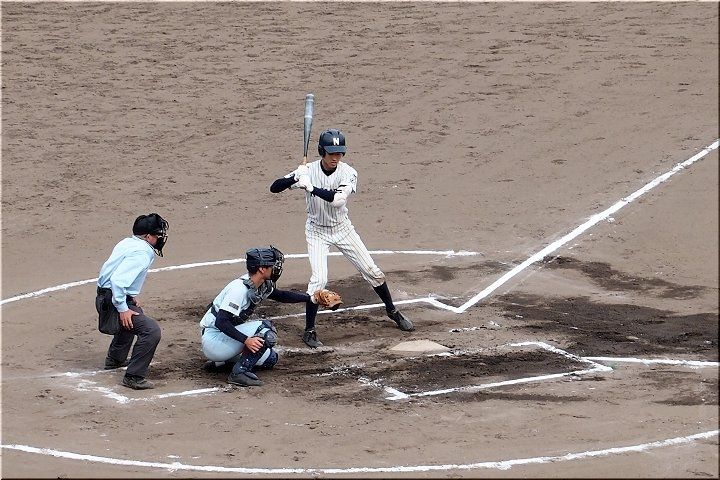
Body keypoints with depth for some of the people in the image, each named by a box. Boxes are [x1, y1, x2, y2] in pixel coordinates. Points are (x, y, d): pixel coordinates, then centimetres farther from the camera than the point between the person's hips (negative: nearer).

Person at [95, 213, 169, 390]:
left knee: (135, 318, 39)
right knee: (151, 330, -20)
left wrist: (131, 296, 21)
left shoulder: (127, 243, 9)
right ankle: (134, 377, -17)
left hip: (105, 298, 10)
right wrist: (122, 308, -27)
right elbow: (118, 280, -30)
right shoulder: (141, 252, -20)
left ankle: (115, 359, 55)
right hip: (113, 301, -10)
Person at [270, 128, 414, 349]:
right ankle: (309, 331, -5)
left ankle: (392, 311, 31)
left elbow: (338, 199, -35)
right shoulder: (308, 171, -18)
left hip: (342, 229, 2)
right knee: (319, 279, -18)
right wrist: (295, 178, -39)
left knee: (372, 271, 8)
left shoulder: (348, 173, -18)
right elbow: (274, 188, -21)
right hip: (317, 232, -2)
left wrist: (310, 187, -42)